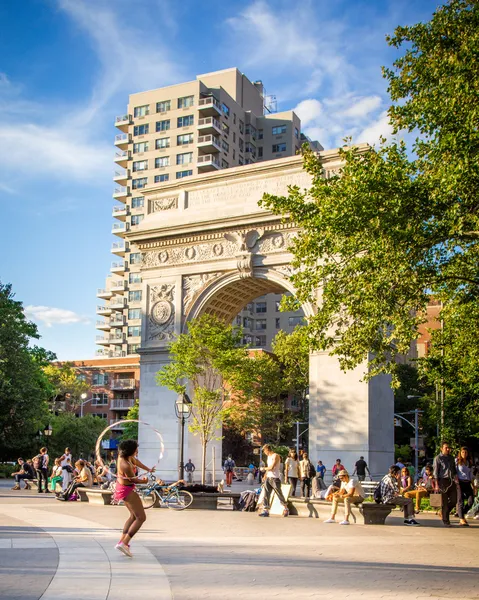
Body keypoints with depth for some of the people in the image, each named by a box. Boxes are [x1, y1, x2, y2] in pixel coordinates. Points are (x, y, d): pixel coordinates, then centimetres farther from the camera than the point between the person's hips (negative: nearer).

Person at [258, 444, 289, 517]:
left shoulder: (275, 456, -9)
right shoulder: (269, 456, 18)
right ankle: (265, 511, -6)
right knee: (266, 495, -3)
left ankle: (286, 509, 16)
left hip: (275, 478, -8)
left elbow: (271, 467, -17)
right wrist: (265, 476, 14)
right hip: (268, 478, 8)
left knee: (279, 494, 1)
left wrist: (264, 468, -3)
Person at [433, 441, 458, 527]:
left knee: (454, 500, 2)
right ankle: (446, 521, 6)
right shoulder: (438, 458, -3)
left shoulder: (451, 458, 15)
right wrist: (437, 485, -11)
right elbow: (435, 472, -6)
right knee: (444, 502, -1)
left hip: (451, 481, 6)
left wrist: (456, 480, 9)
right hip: (443, 481, -5)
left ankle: (444, 513, 25)